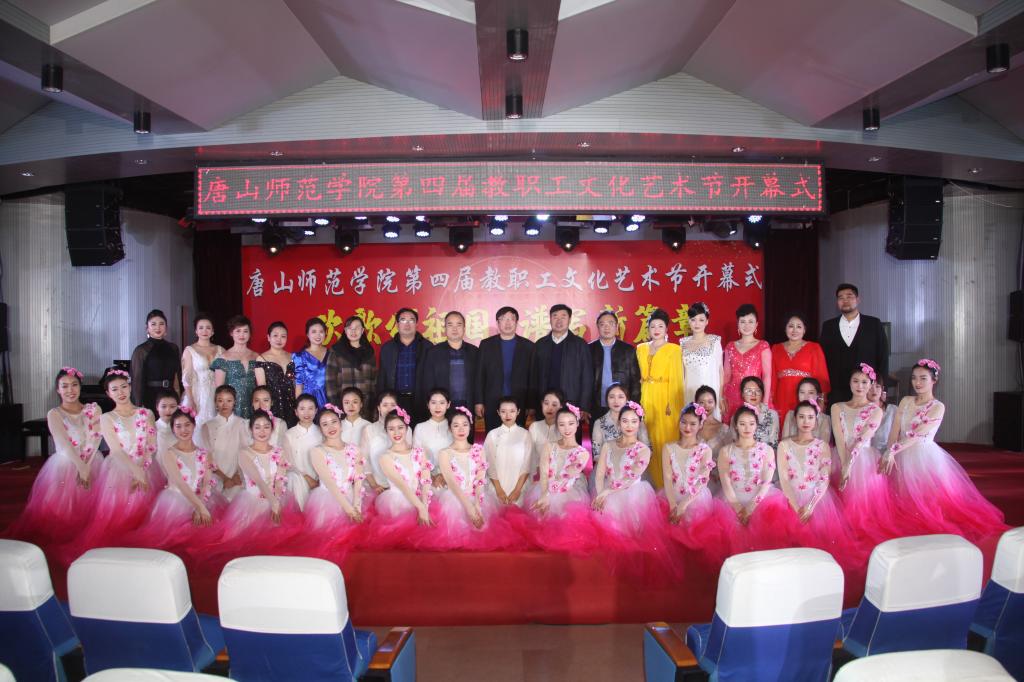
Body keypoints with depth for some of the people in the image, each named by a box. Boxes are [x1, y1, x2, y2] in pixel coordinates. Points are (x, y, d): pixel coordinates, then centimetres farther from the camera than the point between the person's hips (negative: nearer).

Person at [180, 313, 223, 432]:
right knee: (197, 427, -3)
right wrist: (190, 401, -11)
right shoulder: (189, 350, 1)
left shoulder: (220, 350, 9)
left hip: (216, 396, 2)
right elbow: (186, 379, -3)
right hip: (197, 395, -2)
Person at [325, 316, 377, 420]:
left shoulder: (369, 352, 12)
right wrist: (334, 403, -7)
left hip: (366, 405, 2)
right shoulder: (336, 351, 3)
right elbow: (330, 379, -1)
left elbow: (374, 379, 13)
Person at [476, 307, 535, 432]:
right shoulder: (486, 345, 6)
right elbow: (480, 375, 5)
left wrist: (532, 405, 1)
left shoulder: (528, 346, 5)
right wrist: (479, 402, -1)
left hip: (519, 404, 0)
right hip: (492, 404, 0)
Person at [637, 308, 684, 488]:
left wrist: (672, 404, -14)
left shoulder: (674, 349, -1)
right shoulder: (641, 349, 13)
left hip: (665, 399, -4)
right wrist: (639, 400, 4)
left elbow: (676, 379, -6)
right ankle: (653, 483, 14)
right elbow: (639, 376, 13)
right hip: (646, 399, 4)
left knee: (666, 439, -3)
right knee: (649, 441, 4)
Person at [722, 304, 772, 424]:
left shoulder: (763, 346, 2)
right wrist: (722, 398, 4)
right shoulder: (730, 347, 10)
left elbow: (767, 375, -4)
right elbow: (727, 375, 11)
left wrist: (765, 401, -12)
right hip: (733, 397, 3)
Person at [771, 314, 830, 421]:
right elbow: (772, 377, 11)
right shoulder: (776, 349, 13)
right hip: (782, 402, 2)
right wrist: (771, 403, 5)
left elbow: (821, 377, 2)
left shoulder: (814, 348, 6)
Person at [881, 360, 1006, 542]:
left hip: (925, 458, -4)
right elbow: (894, 431, -1)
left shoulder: (938, 407, -8)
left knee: (926, 499, 0)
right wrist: (890, 454, -15)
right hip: (903, 458, 4)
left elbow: (917, 434, -19)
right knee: (905, 502, 9)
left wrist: (891, 451, -27)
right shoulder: (905, 401, 6)